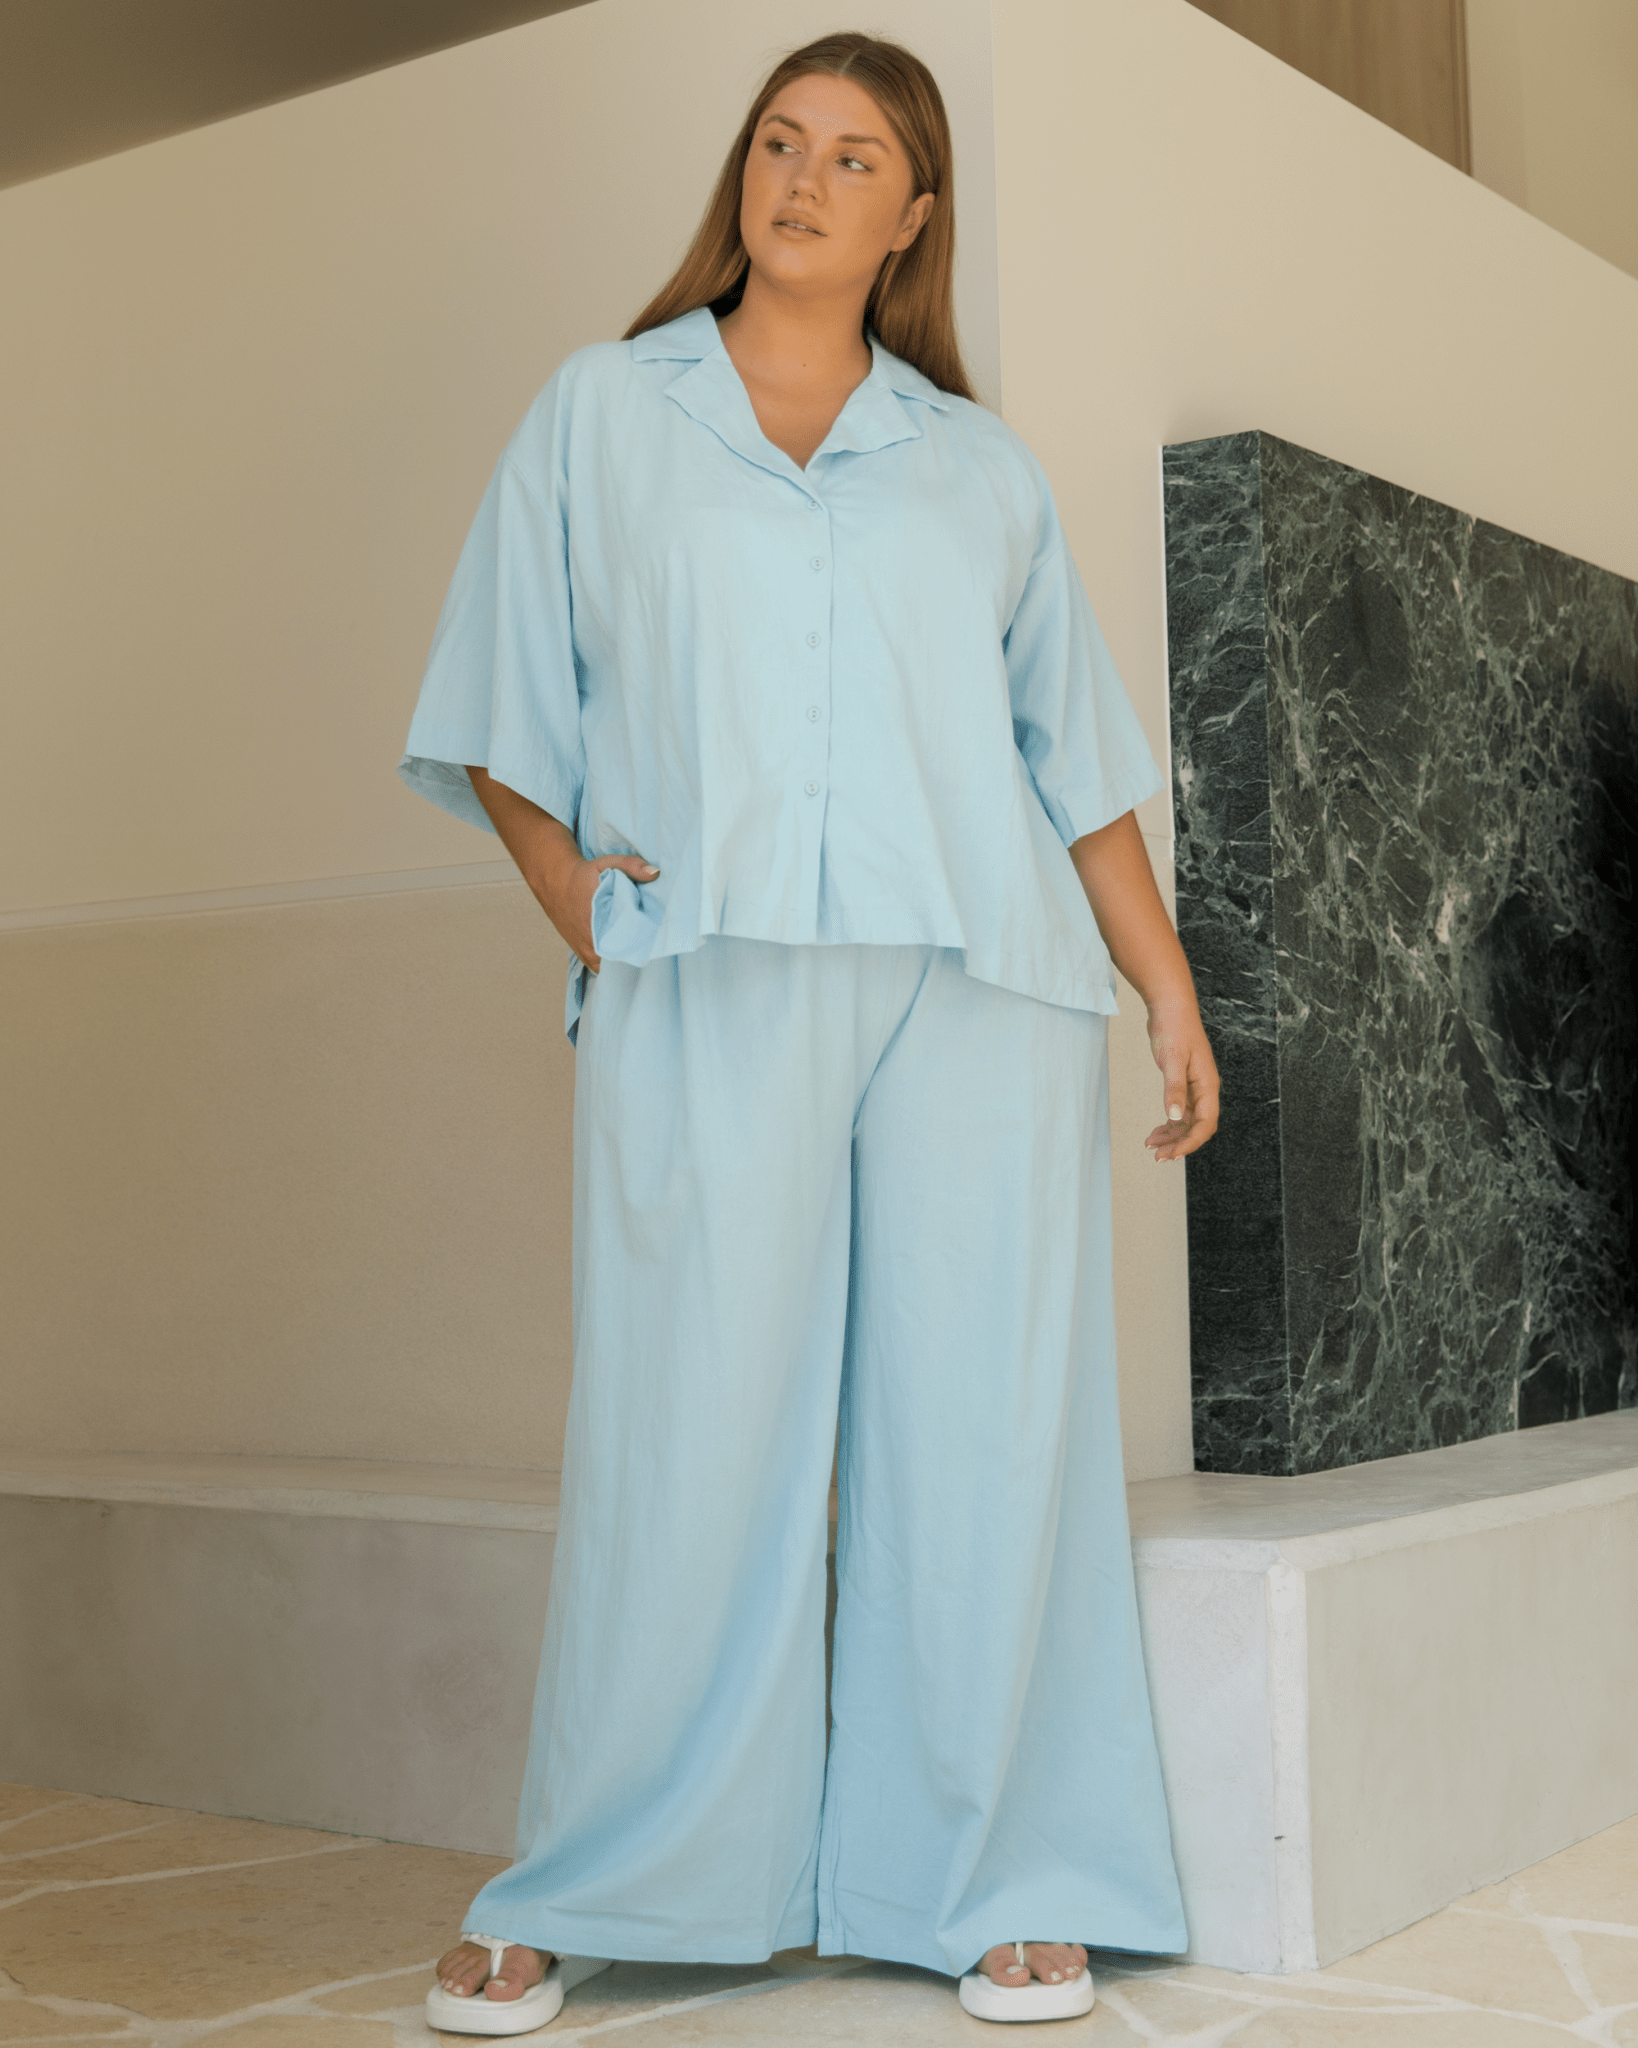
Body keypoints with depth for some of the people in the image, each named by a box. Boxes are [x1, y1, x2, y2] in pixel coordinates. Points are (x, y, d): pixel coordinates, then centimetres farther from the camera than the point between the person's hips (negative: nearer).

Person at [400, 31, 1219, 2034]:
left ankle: (990, 1887, 11)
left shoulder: (982, 467, 20)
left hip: (982, 984, 2)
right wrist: (583, 909, -1)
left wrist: (1169, 983, 9)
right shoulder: (601, 413, 17)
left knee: (986, 1428, 0)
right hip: (708, 984, -1)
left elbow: (1078, 752, 18)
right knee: (688, 1429, -4)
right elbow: (499, 721, 14)